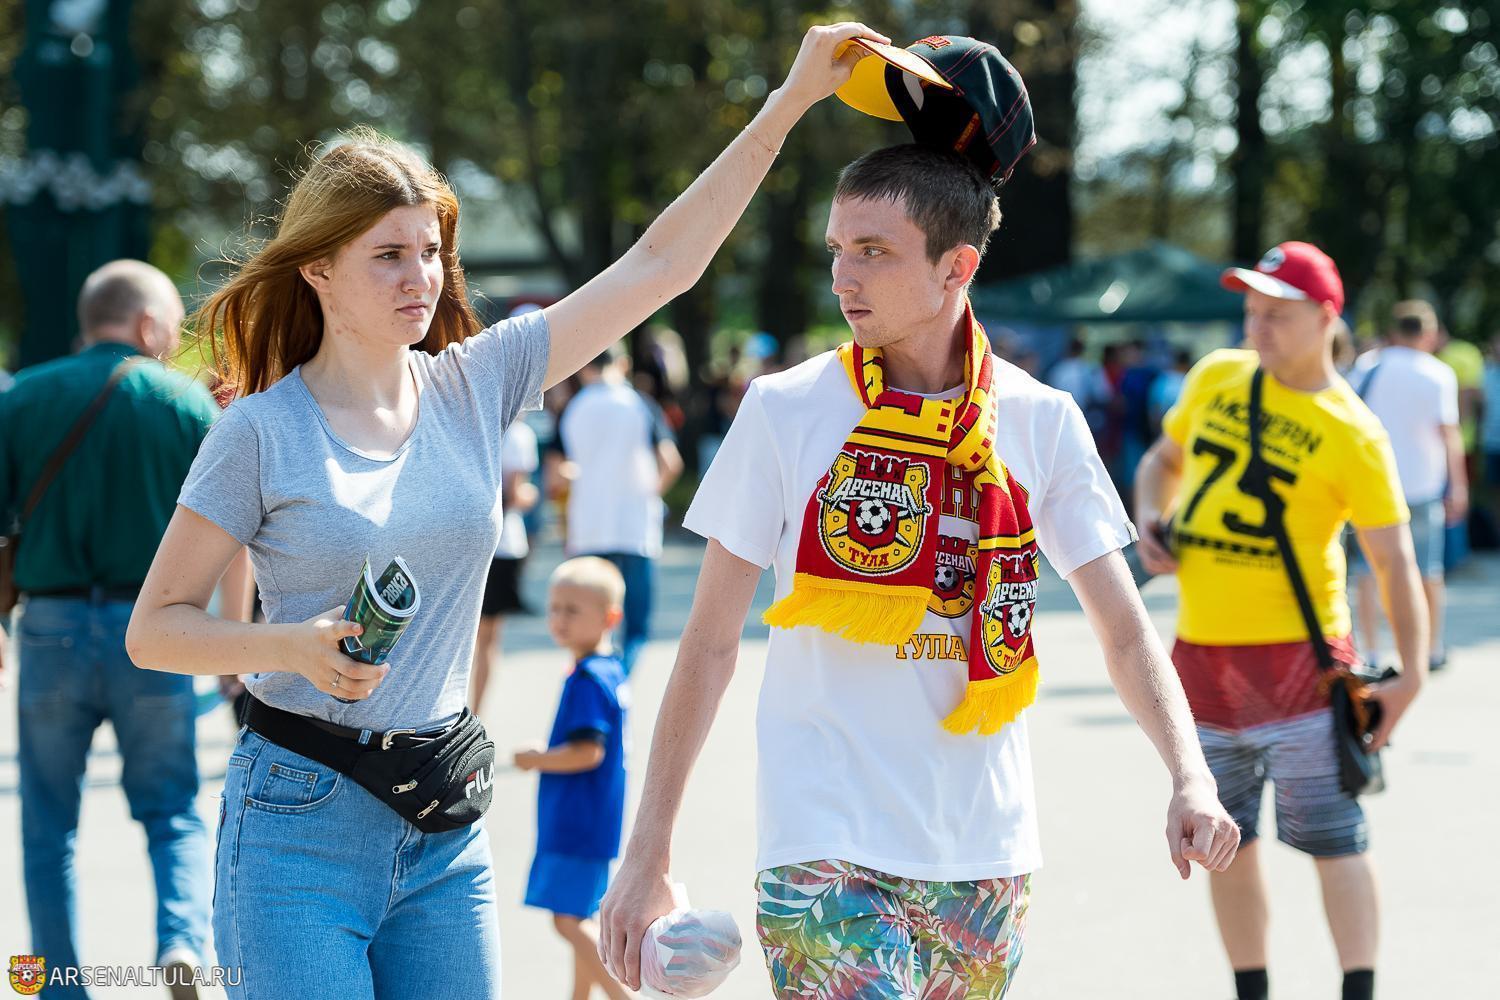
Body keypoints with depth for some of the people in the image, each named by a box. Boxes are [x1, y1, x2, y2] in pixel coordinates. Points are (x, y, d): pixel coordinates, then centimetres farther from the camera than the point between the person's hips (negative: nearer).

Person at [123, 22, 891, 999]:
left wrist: (789, 102, 0)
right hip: (300, 828, -4)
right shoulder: (263, 432, -7)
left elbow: (659, 264, 3)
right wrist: (296, 646, -22)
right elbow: (155, 628, -4)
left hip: (447, 832, 4)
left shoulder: (476, 385, 4)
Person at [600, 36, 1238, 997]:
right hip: (824, 846, -3)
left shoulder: (1041, 422, 3)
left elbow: (1124, 628, 4)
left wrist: (1190, 775, -13)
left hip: (983, 851, 3)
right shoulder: (787, 411, -2)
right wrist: (648, 853, -1)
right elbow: (711, 640, 1)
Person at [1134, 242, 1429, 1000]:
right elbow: (1164, 460, 22)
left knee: (1332, 838, -5)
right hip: (1202, 648, 5)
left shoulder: (1352, 434, -10)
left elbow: (1394, 561, -11)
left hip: (1297, 652, -5)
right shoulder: (1214, 378, 6)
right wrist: (1151, 519, 1)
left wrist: (1411, 675, -19)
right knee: (1227, 843, 11)